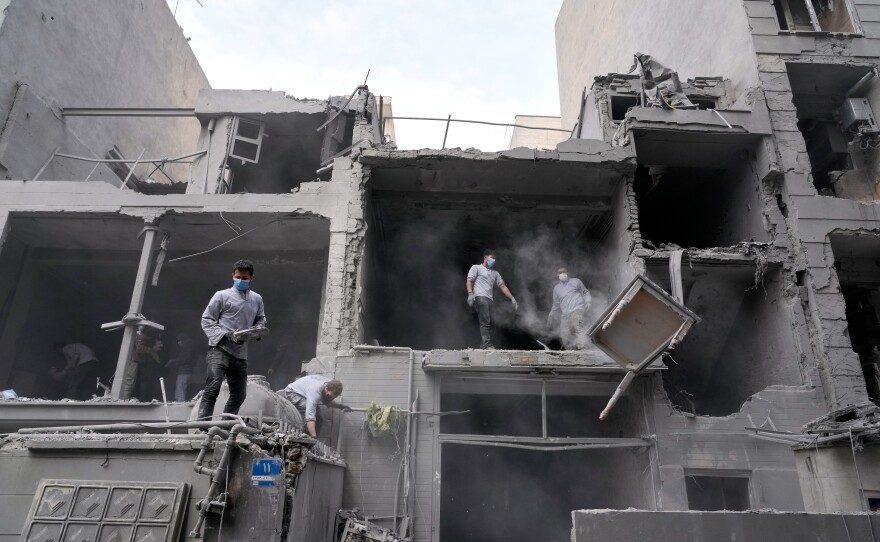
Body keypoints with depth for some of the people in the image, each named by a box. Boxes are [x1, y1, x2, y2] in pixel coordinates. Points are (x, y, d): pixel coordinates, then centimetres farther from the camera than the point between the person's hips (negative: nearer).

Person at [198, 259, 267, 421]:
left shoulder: (257, 299, 16)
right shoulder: (222, 296, 3)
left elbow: (261, 320, 25)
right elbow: (206, 320, 1)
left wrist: (256, 330, 0)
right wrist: (226, 335, -14)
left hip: (241, 353, 6)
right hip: (219, 349, -5)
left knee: (239, 395, 10)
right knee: (212, 389, -17)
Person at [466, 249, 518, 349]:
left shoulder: (495, 273, 30)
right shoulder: (476, 268, 14)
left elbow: (503, 286, 24)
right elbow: (469, 281, 2)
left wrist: (512, 298, 13)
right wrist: (470, 294, -16)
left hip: (490, 299, 6)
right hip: (479, 297, -6)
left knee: (491, 322, -6)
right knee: (485, 321, -17)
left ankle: (483, 346, -5)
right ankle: (487, 345, -23)